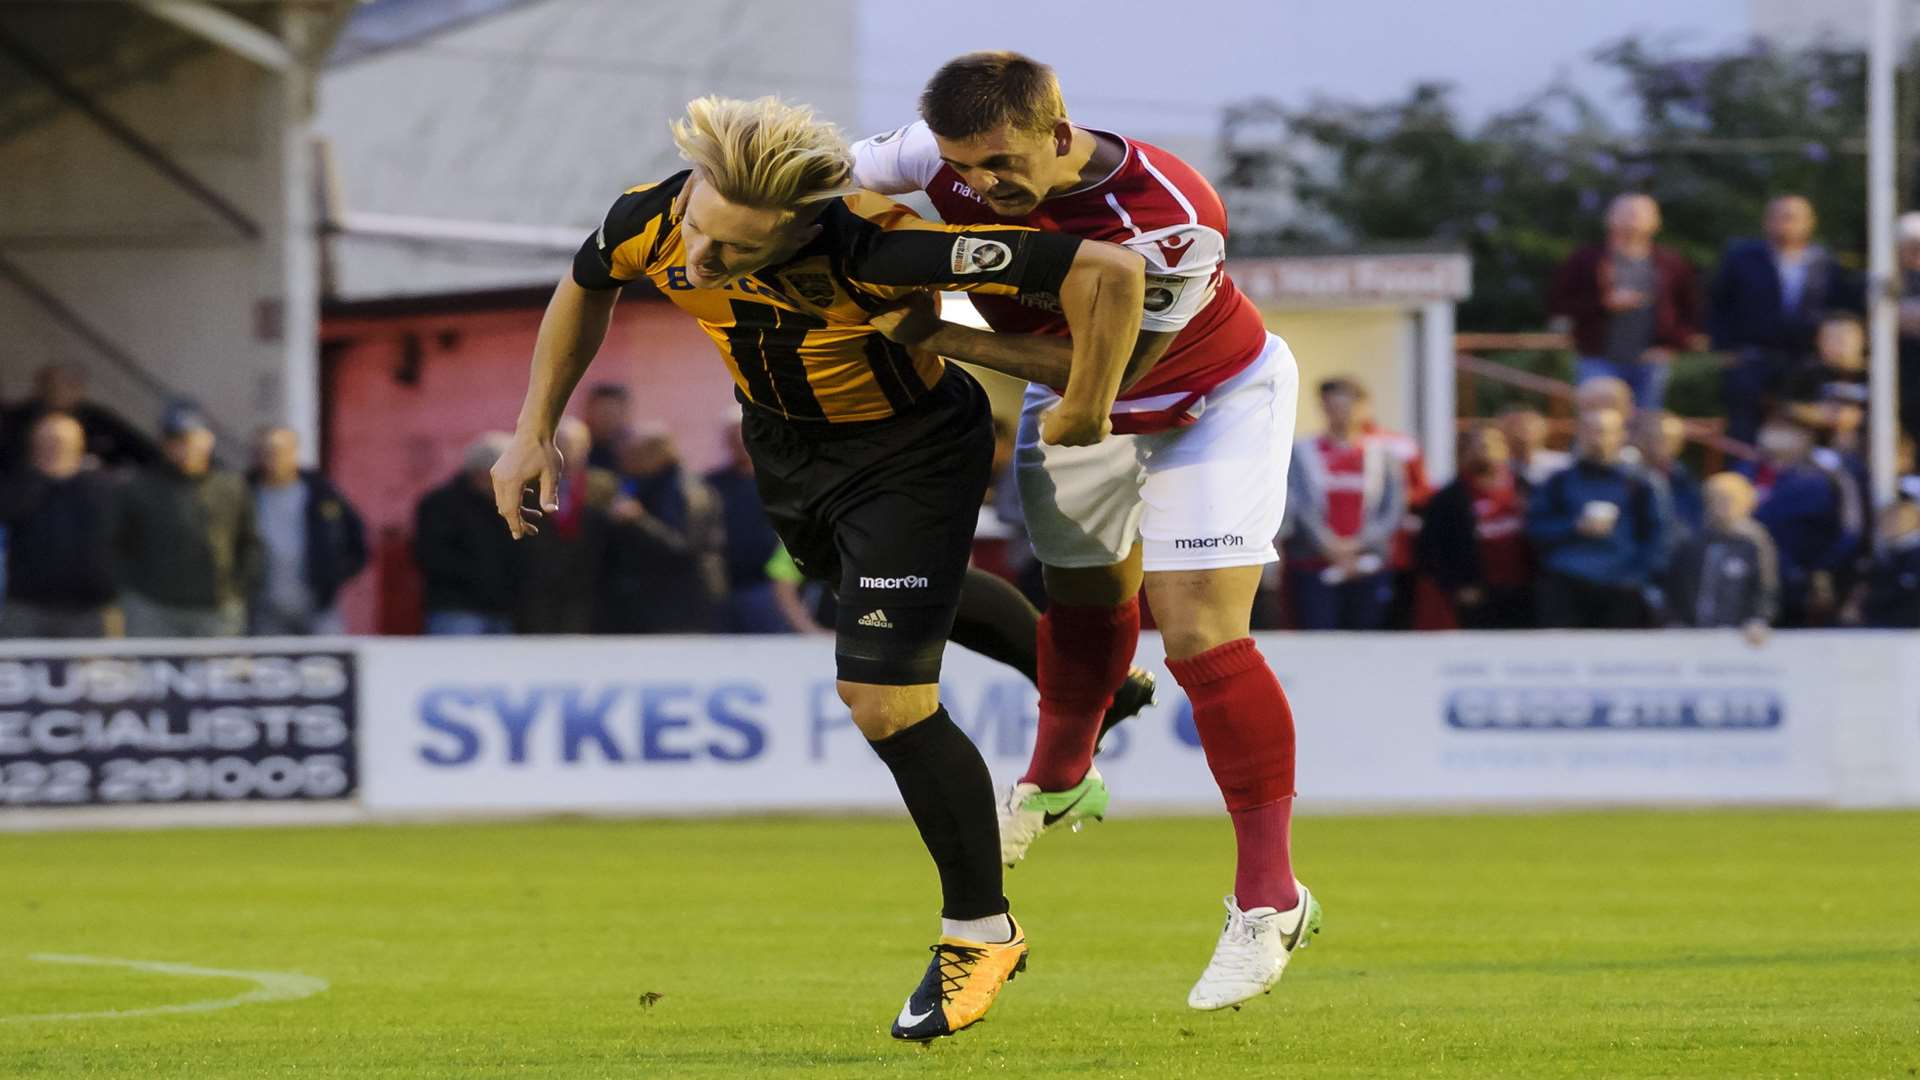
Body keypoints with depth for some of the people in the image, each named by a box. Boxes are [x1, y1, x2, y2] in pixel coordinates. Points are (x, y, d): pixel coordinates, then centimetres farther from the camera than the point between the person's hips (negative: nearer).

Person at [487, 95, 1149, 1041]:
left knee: (884, 702, -11)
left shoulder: (875, 251, -44)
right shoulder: (652, 225, -29)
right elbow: (586, 288, -1)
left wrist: (1084, 416, -29)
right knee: (882, 596, 31)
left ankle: (980, 929, 13)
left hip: (910, 450, -6)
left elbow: (1108, 271, -42)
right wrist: (535, 428, -2)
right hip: (784, 447, 6)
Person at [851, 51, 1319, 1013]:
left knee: (1200, 632, -15)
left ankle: (1269, 898, -10)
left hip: (1214, 399, -5)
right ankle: (1059, 782, 49)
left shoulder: (1171, 218, -40)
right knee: (1085, 598, 18)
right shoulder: (945, 158, -26)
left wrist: (947, 339, -32)